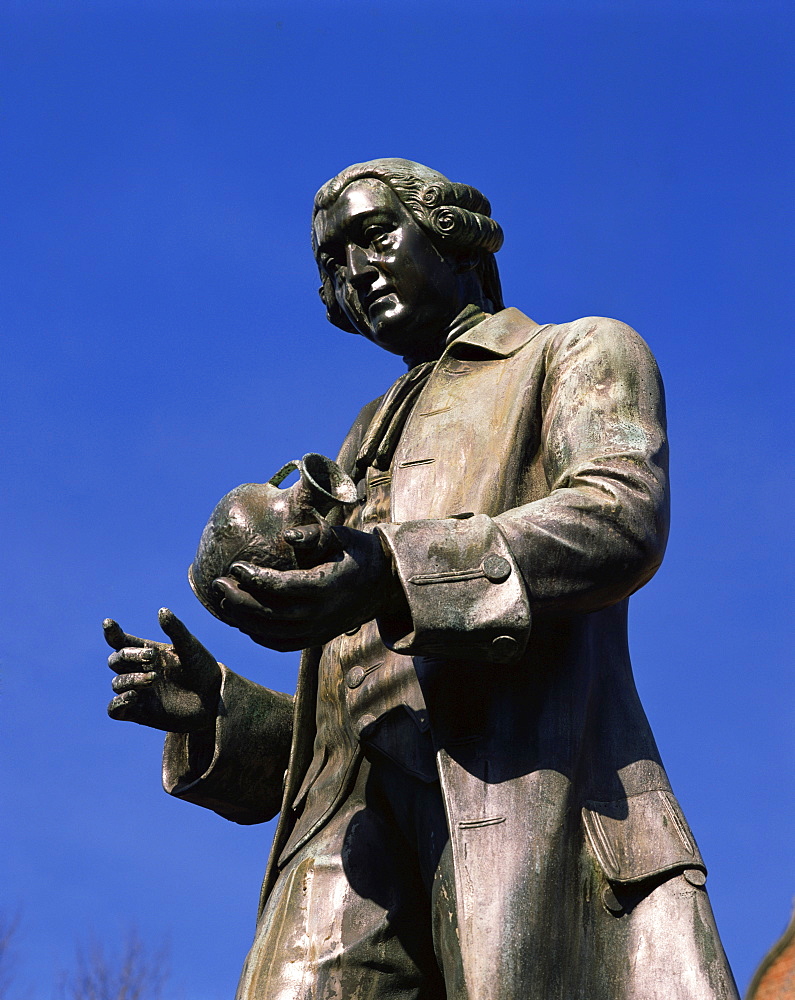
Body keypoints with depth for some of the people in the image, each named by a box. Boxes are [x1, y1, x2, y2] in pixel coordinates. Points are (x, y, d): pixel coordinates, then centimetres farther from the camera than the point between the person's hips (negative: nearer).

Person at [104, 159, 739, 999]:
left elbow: (622, 515, -4)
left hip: (525, 769, -4)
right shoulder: (367, 451, 36)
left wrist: (400, 570, -19)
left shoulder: (577, 355, 20)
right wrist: (218, 712, 11)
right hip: (359, 815, 5)